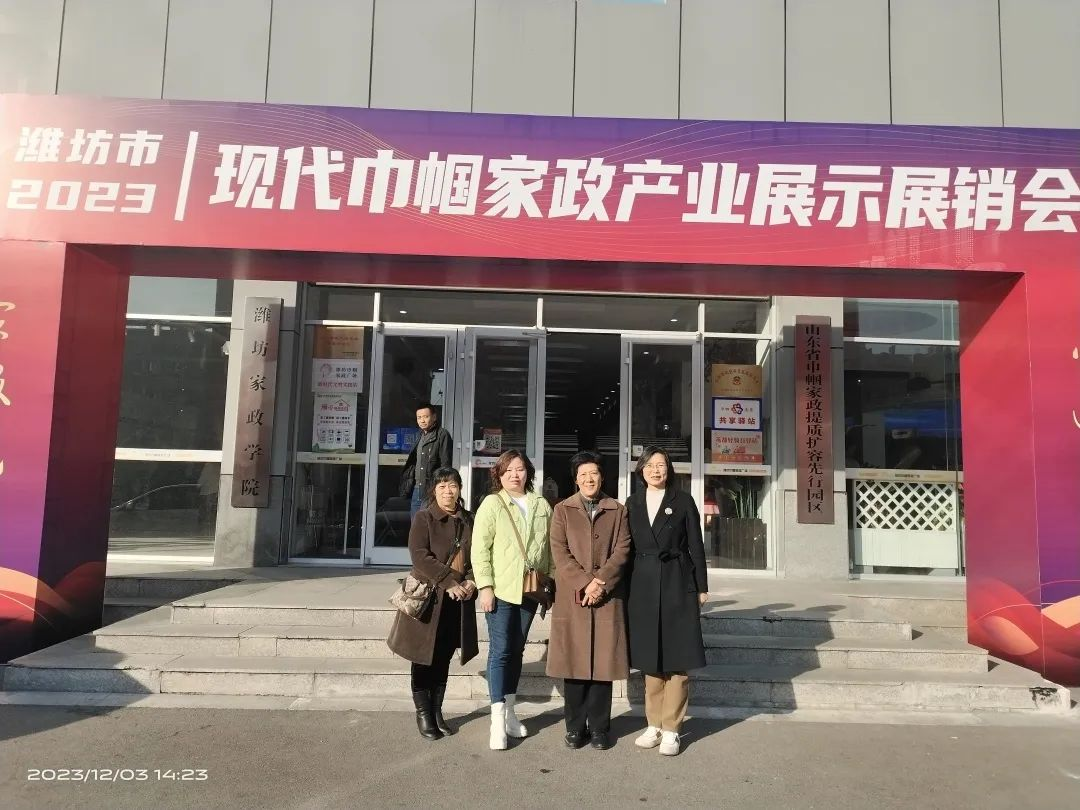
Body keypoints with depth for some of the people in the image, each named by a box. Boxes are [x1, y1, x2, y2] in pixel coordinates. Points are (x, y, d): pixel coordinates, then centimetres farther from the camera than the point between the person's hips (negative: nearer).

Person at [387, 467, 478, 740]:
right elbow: (419, 555, -14)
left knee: (444, 659, 11)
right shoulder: (424, 518, -3)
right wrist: (449, 582, -20)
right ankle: (423, 714, 18)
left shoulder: (468, 520, 11)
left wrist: (471, 581, -9)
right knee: (424, 658, 5)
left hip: (459, 600, 4)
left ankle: (437, 711, 24)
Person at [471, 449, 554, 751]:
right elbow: (480, 548, -7)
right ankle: (498, 721, 2)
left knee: (517, 650, 13)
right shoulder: (492, 503, -3)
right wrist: (485, 586, -13)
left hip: (530, 590, 4)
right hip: (501, 589, -4)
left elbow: (550, 548, 12)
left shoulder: (541, 506, 9)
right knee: (500, 651, -3)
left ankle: (510, 712, 25)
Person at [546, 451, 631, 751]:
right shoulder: (563, 510, 9)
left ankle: (599, 727, 15)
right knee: (574, 662, 3)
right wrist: (585, 583, -12)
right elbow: (560, 552, 0)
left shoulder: (617, 510, 12)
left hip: (608, 597, 1)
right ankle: (575, 727, 15)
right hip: (572, 597, 0)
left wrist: (600, 582, -12)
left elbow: (622, 550, 1)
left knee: (603, 663, 3)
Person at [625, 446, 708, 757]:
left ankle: (671, 729, 9)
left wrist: (701, 587, -1)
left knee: (677, 658, 1)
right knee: (650, 656, 9)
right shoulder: (632, 503, 8)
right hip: (643, 586, 3)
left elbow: (695, 545, 1)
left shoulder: (683, 501, 1)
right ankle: (654, 725, 20)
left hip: (677, 584, -3)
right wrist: (624, 587, 5)